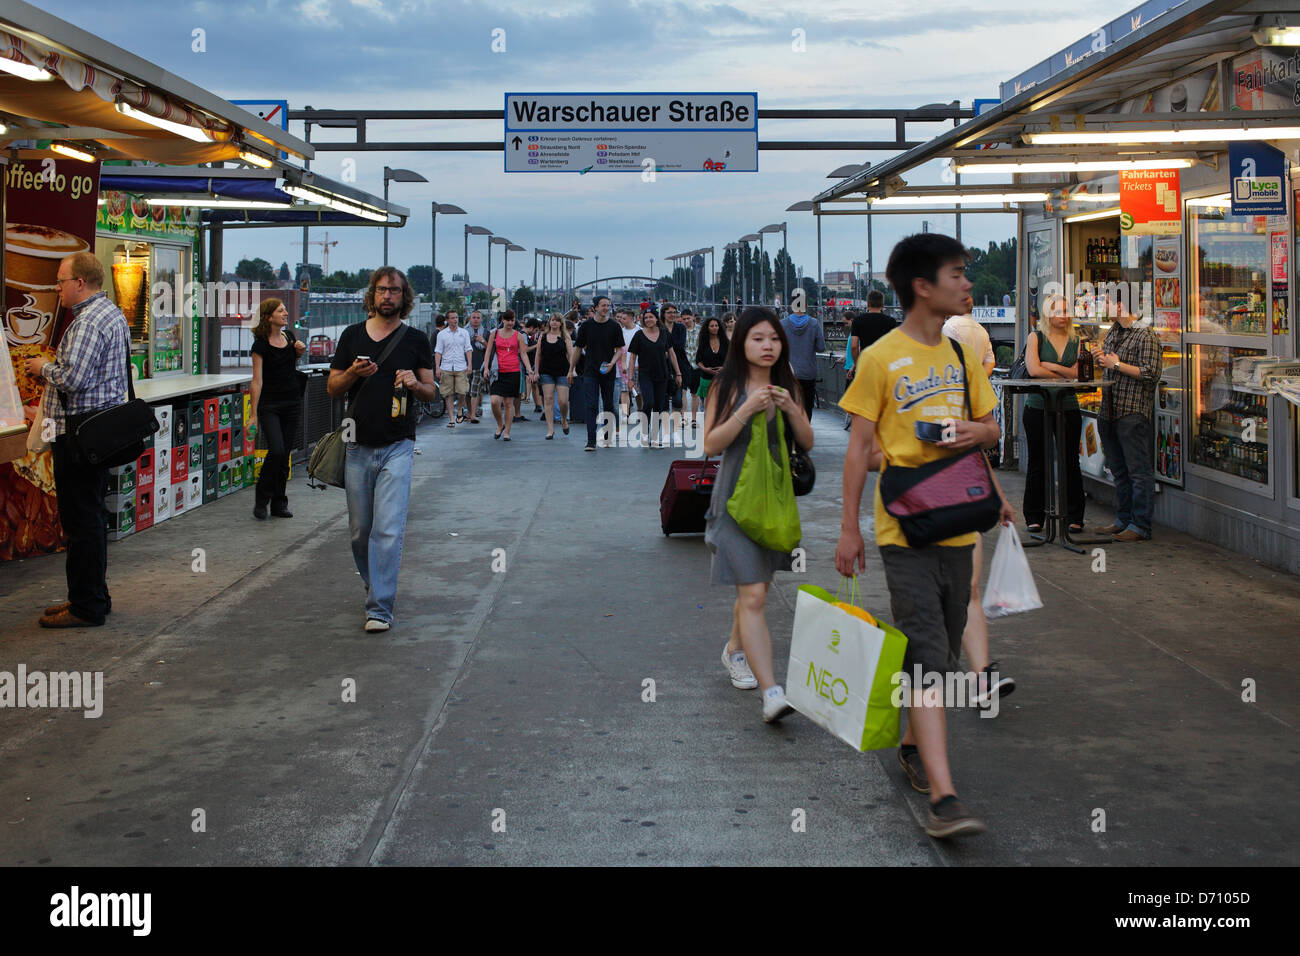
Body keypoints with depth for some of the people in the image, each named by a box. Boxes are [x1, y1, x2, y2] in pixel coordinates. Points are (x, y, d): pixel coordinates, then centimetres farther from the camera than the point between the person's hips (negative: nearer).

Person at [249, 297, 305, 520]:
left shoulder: (288, 336, 6)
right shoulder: (260, 345, -10)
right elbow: (257, 380, -12)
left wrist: (299, 350, 3)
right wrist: (254, 414, -15)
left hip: (292, 403, 5)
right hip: (269, 405, -5)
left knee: (284, 455, 6)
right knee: (276, 451, -16)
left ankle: (279, 503, 14)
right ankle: (261, 501, 1)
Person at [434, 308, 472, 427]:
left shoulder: (464, 332, 9)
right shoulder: (442, 334, 6)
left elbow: (468, 349, 9)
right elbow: (438, 351, 5)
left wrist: (469, 365, -2)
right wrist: (437, 368, -3)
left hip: (461, 368, 0)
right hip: (446, 368, 0)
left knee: (462, 393, -9)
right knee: (449, 395, -1)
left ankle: (461, 410, 20)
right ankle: (451, 419, 4)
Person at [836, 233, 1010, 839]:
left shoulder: (961, 355, 11)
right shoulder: (881, 358, -6)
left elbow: (990, 428, 19)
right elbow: (859, 448, -5)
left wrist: (979, 432, -6)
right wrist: (849, 529, -7)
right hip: (905, 529, -6)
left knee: (941, 653, 15)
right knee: (927, 657, -11)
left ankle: (914, 746, 35)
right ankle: (943, 798, -14)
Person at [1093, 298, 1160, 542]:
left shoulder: (1145, 336, -10)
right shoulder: (1113, 332, 16)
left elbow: (1151, 373, -17)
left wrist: (1117, 365, -13)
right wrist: (1101, 359, 6)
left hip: (1133, 413, -9)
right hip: (1109, 410, 9)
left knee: (1139, 471, -5)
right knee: (1119, 470, 14)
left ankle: (1140, 526, -3)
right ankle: (1123, 520, 23)